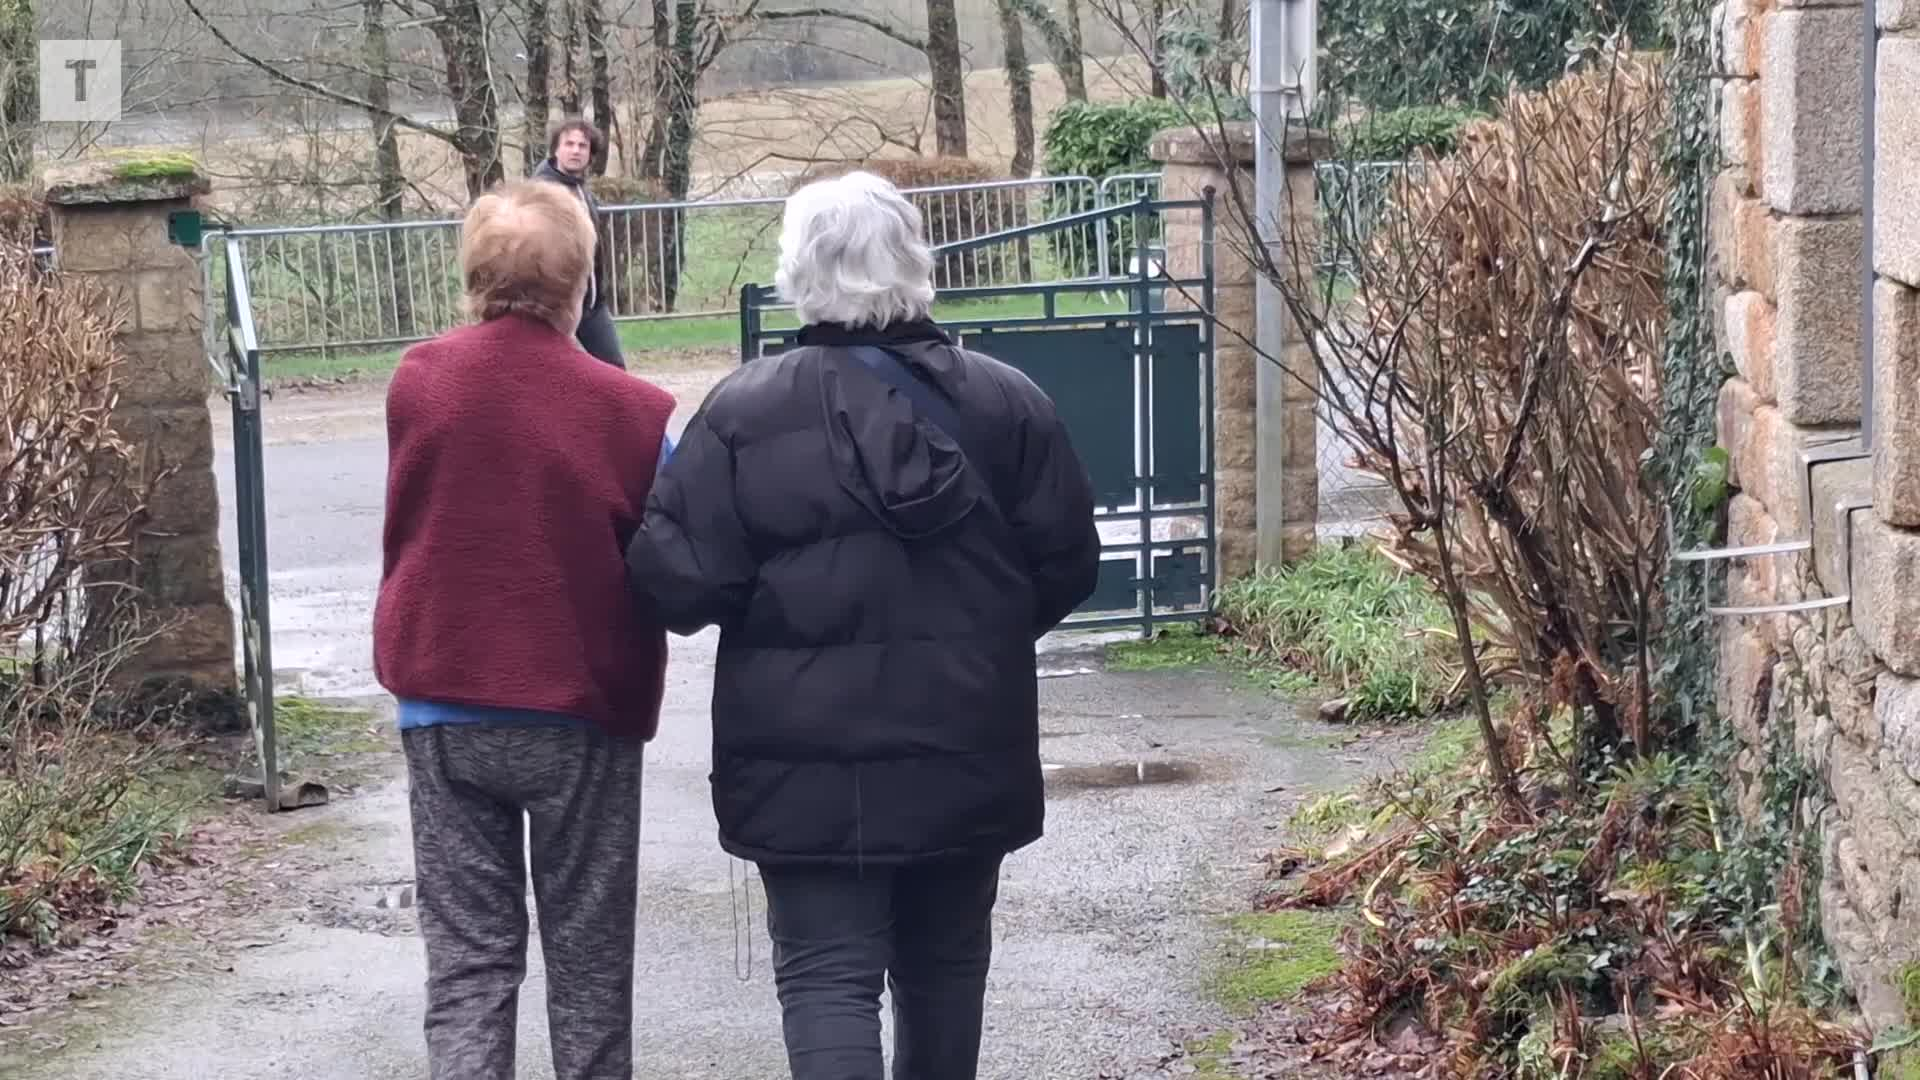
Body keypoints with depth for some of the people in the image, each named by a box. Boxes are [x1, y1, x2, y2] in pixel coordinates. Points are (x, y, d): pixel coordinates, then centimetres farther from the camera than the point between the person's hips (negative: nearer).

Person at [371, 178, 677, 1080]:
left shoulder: (418, 380, -6)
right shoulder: (635, 412, -15)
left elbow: (401, 532, 4)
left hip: (442, 708, 2)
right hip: (583, 714, -2)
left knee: (467, 960, 7)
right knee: (588, 964, 13)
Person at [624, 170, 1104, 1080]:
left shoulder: (744, 411, -10)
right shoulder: (1007, 403, 0)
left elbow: (682, 584, -11)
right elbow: (1068, 564, 4)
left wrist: (656, 505, 10)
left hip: (814, 762, -3)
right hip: (970, 750, 3)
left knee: (828, 976, -1)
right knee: (946, 962, 19)